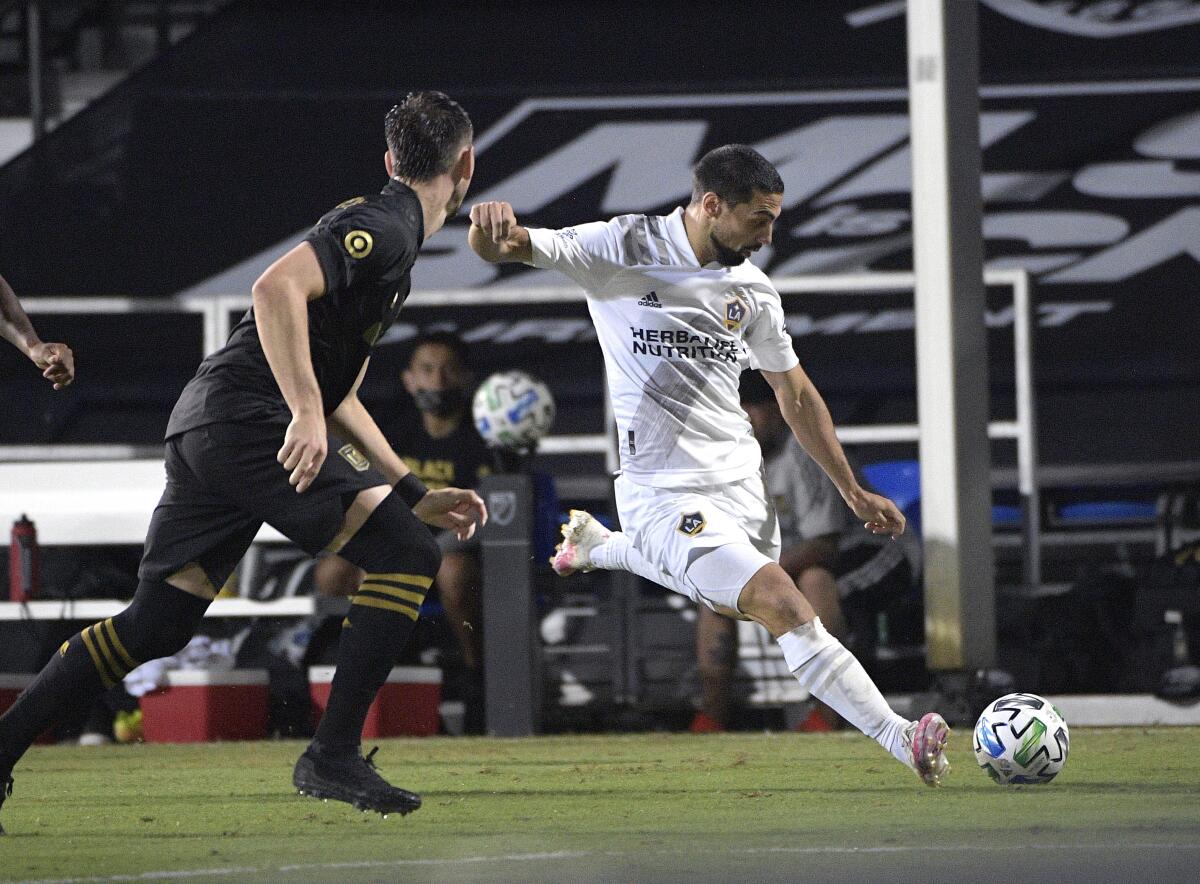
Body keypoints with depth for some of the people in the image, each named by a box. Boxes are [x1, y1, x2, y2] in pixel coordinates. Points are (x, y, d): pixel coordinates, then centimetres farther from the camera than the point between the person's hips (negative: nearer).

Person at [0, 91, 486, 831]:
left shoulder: (386, 237, 25)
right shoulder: (384, 227, -7)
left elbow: (337, 397, 28)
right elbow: (278, 287, -24)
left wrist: (413, 492, 24)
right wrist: (306, 412, -30)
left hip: (206, 428, 10)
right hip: (246, 417, -10)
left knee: (155, 626, 11)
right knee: (407, 557, -12)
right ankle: (333, 756, -12)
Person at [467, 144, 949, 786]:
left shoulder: (752, 288, 6)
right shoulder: (625, 249, -9)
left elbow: (795, 395, 17)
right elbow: (500, 248, -14)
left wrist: (853, 493, 17)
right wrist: (493, 226, -40)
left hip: (741, 481, 7)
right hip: (665, 490, -7)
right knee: (784, 605, -22)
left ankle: (596, 543, 47)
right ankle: (901, 739, -24)